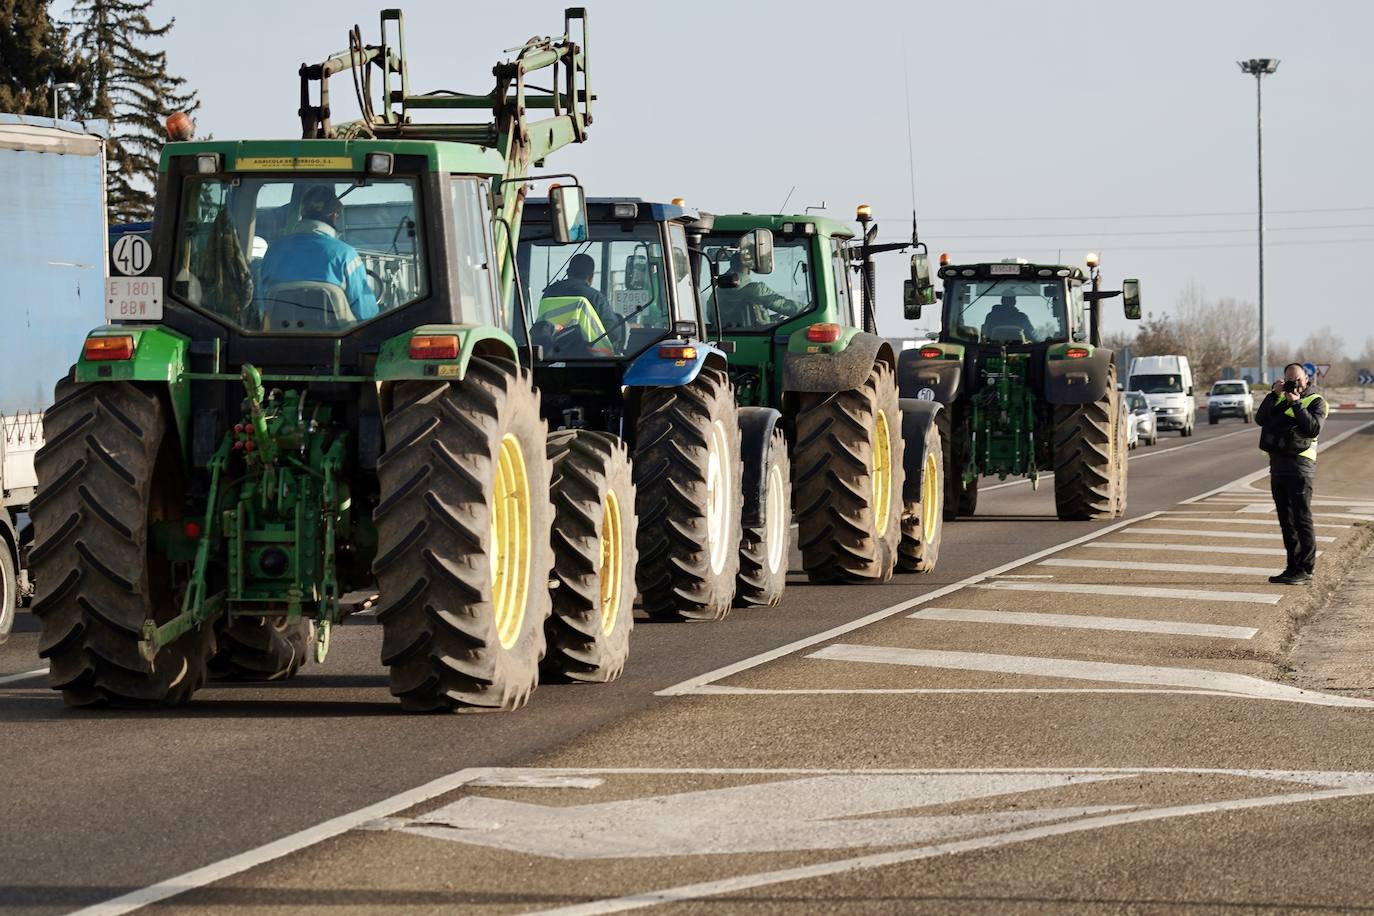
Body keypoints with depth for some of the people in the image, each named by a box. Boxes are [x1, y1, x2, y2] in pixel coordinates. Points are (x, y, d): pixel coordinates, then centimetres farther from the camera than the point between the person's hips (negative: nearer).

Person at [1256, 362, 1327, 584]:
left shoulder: (1315, 401, -1)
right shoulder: (1279, 398, 16)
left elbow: (1314, 429, -17)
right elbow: (1260, 419, 2)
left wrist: (1296, 404, -17)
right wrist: (1274, 394, -6)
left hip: (1300, 465, -7)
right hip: (1278, 464, 7)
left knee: (1301, 518, -8)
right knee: (1286, 520, 10)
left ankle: (1305, 569, -7)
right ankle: (1293, 567, 15)